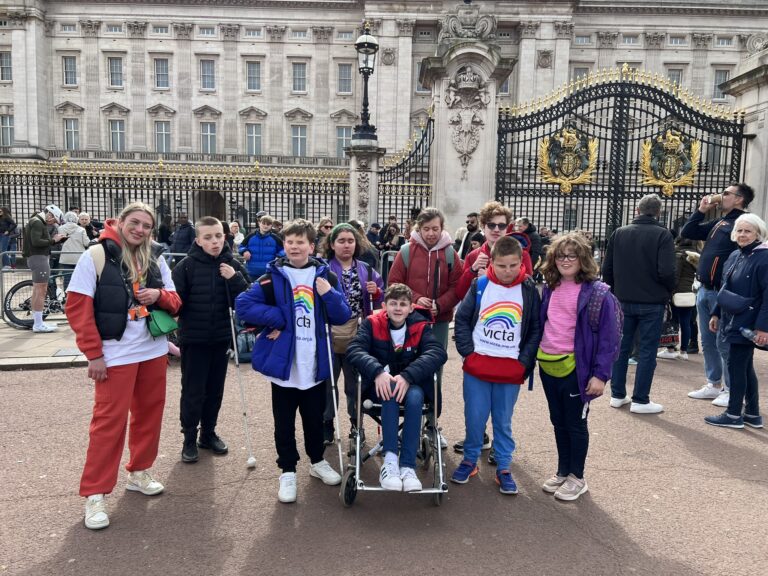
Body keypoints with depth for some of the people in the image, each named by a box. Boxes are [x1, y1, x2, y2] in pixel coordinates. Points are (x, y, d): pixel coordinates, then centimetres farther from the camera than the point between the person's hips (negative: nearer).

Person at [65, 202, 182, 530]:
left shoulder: (156, 261, 8)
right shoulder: (95, 256, -8)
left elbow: (174, 302, 11)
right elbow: (77, 307, -10)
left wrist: (159, 295, -13)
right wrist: (93, 354, -14)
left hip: (154, 351, 6)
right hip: (115, 354, -5)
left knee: (149, 414, 14)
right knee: (109, 421, -3)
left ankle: (138, 473, 32)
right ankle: (95, 494, 9)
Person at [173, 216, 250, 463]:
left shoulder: (233, 265, -2)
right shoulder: (186, 266, -11)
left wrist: (235, 279, -19)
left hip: (221, 338, 3)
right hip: (193, 339, -3)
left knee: (215, 390, 14)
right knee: (192, 392, 5)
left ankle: (208, 434, 31)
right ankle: (189, 439, 21)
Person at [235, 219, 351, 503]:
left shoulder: (325, 276, 2)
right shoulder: (273, 276, -4)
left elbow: (342, 317, 2)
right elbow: (243, 304, -9)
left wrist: (330, 294, -16)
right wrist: (276, 319, -16)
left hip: (315, 364, 2)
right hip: (283, 361, -2)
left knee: (315, 417, 17)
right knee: (284, 422, 9)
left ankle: (317, 461, 38)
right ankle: (288, 471, 26)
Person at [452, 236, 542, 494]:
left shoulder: (529, 290, -1)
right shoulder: (480, 285, -2)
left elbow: (536, 328, 3)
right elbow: (462, 319, 3)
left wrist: (524, 361, -4)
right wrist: (468, 351, -5)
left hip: (511, 370, 0)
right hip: (477, 366, 0)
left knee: (503, 422, 11)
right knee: (474, 419, 8)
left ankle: (503, 468, 25)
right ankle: (469, 460, 27)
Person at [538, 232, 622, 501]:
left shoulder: (598, 293, -11)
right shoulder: (549, 289, 8)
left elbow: (609, 337, -13)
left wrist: (601, 374, -16)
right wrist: (535, 356, 9)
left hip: (576, 368, -6)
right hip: (548, 366, 6)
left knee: (576, 423, 8)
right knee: (558, 422, 17)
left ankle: (577, 478, 24)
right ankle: (562, 472, 32)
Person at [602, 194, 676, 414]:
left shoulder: (619, 233, 3)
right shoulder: (662, 234, -9)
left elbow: (607, 268, 4)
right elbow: (667, 271, -16)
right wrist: (668, 293, 3)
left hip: (624, 301, 4)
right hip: (652, 302, -4)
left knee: (621, 348, 12)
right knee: (647, 351, 3)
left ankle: (617, 395, 17)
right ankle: (640, 400, 6)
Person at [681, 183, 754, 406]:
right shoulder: (718, 222, 17)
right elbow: (686, 233, 23)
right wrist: (701, 210, 12)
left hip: (721, 293, -9)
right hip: (704, 290, 9)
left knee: (724, 344, -2)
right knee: (708, 342, 14)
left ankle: (732, 390, 9)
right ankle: (714, 385, 25)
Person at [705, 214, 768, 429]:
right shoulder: (735, 255, 10)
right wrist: (716, 314, 17)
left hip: (747, 323, -8)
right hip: (733, 320, 8)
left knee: (736, 365, -3)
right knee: (745, 366, 14)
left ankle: (734, 415, 8)